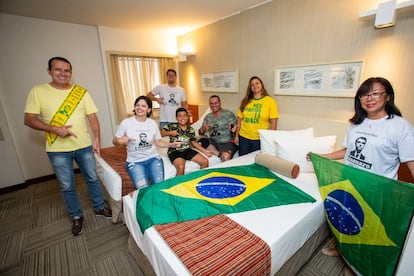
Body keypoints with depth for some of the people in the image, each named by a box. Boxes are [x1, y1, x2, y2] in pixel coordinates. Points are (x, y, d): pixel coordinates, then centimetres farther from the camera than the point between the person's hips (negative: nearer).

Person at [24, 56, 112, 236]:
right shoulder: (38, 91, -3)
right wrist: (55, 129, -20)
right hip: (57, 150, -1)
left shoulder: (81, 92, 0)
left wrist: (97, 139, -8)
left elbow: (92, 117, 0)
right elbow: (29, 119, -4)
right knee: (67, 187, 11)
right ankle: (77, 217, 31)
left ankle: (100, 208, 33)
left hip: (84, 146, 1)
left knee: (92, 179, 13)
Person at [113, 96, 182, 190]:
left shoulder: (153, 123, 3)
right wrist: (120, 141, -22)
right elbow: (114, 141, 2)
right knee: (143, 189, -22)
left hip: (153, 158, 2)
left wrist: (171, 144, -5)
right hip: (135, 161, -2)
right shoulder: (126, 122, -6)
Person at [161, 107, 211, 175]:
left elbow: (194, 142, 14)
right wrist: (170, 133, -18)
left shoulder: (191, 130, 5)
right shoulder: (172, 126, -6)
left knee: (205, 162, -6)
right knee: (181, 167, -34)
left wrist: (205, 151, 7)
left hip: (187, 150, 5)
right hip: (175, 152, -4)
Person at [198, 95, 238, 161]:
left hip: (228, 143, -4)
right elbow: (200, 133, 10)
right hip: (213, 142, 5)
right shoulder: (208, 117, 10)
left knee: (226, 157, -35)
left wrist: (233, 131, -25)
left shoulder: (229, 114, -2)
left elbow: (235, 129, -1)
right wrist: (202, 130, -13)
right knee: (202, 140, -26)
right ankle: (220, 154, -20)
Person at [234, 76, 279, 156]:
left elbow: (273, 122, -4)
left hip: (259, 139, -2)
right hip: (243, 137, 3)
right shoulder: (245, 101, 3)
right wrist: (236, 136, 6)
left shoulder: (270, 101, -4)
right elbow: (240, 119, 6)